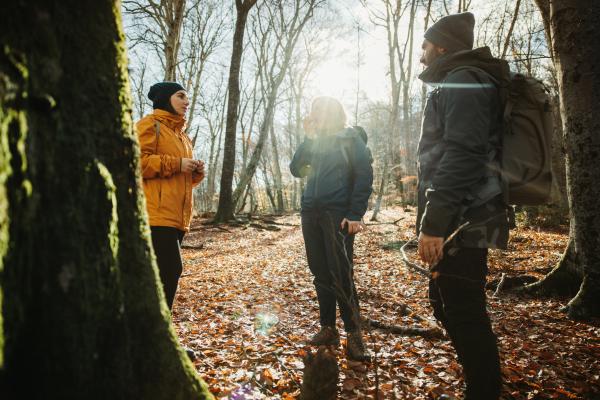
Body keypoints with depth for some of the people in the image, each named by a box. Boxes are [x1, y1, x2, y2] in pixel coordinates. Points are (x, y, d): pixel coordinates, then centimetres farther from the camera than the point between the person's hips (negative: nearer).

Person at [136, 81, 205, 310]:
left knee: (168, 271, 9)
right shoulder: (150, 125, 0)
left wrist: (196, 172, 9)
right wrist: (176, 164, -15)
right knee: (170, 270, -15)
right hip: (156, 213, -9)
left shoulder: (181, 133, 26)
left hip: (177, 215, 9)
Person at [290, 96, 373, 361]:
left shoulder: (350, 139, 0)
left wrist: (355, 215, -15)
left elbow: (364, 176, -6)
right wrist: (308, 138, 1)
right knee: (321, 274, 8)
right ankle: (328, 329, 17)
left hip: (338, 215, -6)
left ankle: (354, 334, 3)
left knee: (341, 275, -7)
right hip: (310, 214, 6)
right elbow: (296, 170, 10)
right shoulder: (315, 142, 17)